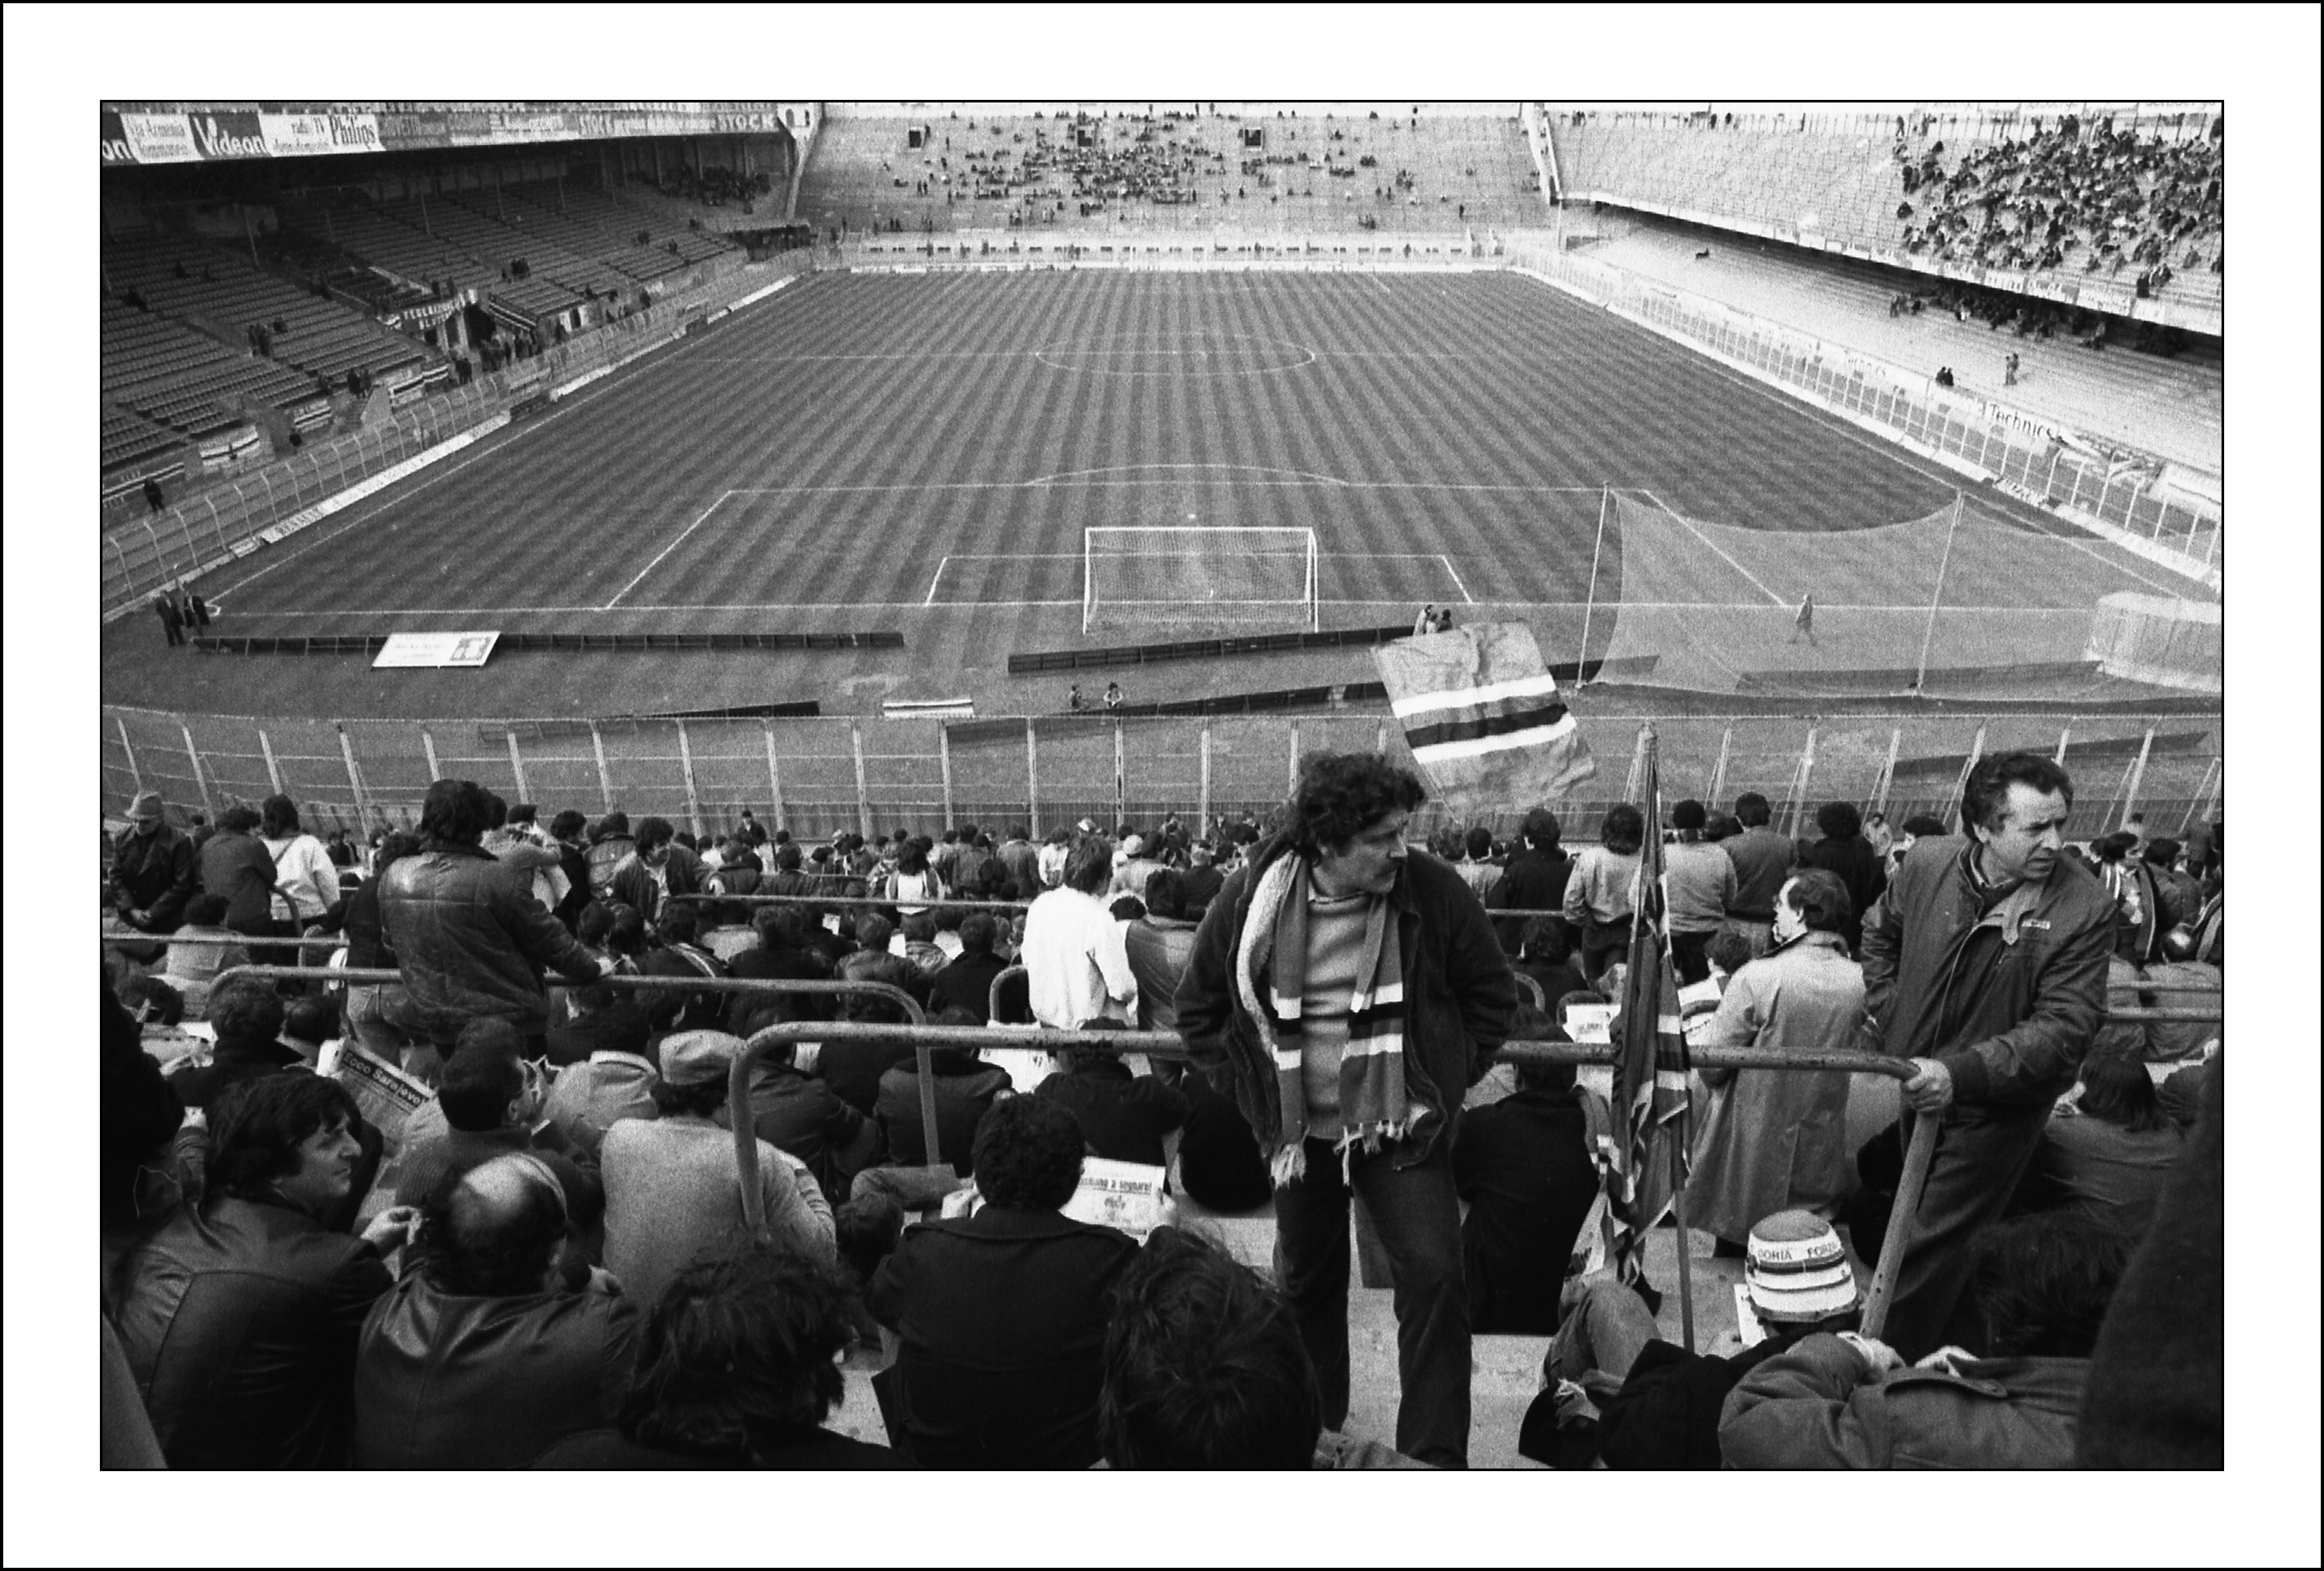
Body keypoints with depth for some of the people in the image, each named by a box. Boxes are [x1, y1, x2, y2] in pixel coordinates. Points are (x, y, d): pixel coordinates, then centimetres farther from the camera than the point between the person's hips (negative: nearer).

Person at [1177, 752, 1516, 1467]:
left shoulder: (1433, 891, -16)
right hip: (1298, 1132, 2)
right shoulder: (1251, 897, -14)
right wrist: (1250, 1084, -3)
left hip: (1403, 1128, -1)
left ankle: (1434, 1456, 4)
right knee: (1308, 1285, 18)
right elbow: (1198, 1008, 2)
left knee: (1434, 1277, -12)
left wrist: (1445, 1078, -5)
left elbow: (1493, 993, 0)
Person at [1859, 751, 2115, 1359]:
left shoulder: (2084, 909, -21)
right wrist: (1888, 1018, 4)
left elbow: (2063, 1029, -24)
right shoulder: (1928, 864, -10)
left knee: (1928, 1251, 5)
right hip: (1905, 1085, 4)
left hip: (1995, 1112, -4)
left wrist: (1962, 1072, -35)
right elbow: (1880, 933, 12)